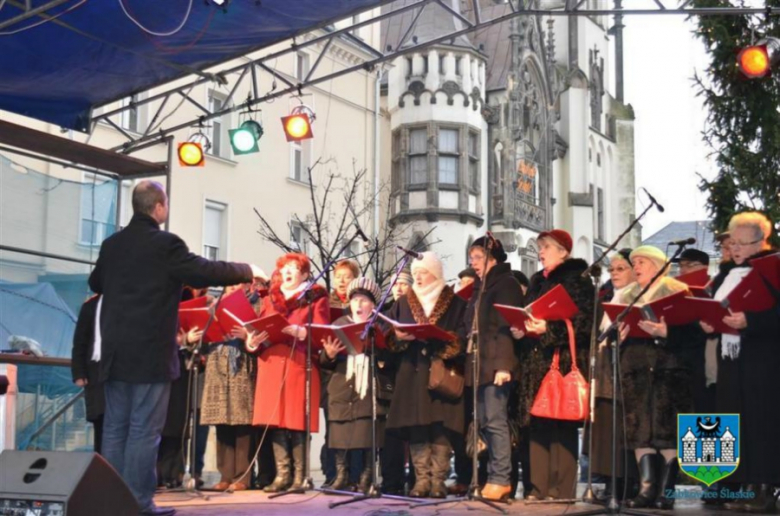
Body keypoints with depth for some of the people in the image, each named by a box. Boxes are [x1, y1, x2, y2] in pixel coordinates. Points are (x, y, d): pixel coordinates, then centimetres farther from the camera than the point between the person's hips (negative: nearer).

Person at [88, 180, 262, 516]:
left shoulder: (112, 244, 9)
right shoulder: (165, 244, -12)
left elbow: (95, 283, 25)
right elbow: (206, 271, -13)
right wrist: (248, 271, 3)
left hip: (116, 351, 7)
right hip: (150, 351, -6)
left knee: (115, 427, 10)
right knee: (144, 429, -3)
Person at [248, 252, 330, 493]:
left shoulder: (316, 299, 6)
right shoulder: (270, 299, 21)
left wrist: (299, 331, -21)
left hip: (300, 365, -4)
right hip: (271, 365, 4)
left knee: (297, 420, -7)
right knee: (275, 420, -1)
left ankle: (299, 476, -3)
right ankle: (282, 475, 3)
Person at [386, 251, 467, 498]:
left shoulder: (455, 303, 7)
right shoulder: (403, 302, 17)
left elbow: (462, 336, -3)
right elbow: (388, 334, 12)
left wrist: (440, 339, -18)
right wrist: (398, 336, -10)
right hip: (411, 373, 3)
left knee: (440, 425, -7)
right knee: (415, 426, -2)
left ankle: (438, 480, -3)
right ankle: (421, 479, 2)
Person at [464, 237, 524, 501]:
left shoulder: (506, 283, -6)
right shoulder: (480, 287, 21)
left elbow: (506, 327, -15)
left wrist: (503, 364, -23)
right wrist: (469, 363, 16)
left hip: (496, 364, -9)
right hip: (480, 363, 9)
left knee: (495, 420, -9)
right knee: (484, 422, 7)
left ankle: (500, 479, -5)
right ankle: (496, 477, 11)